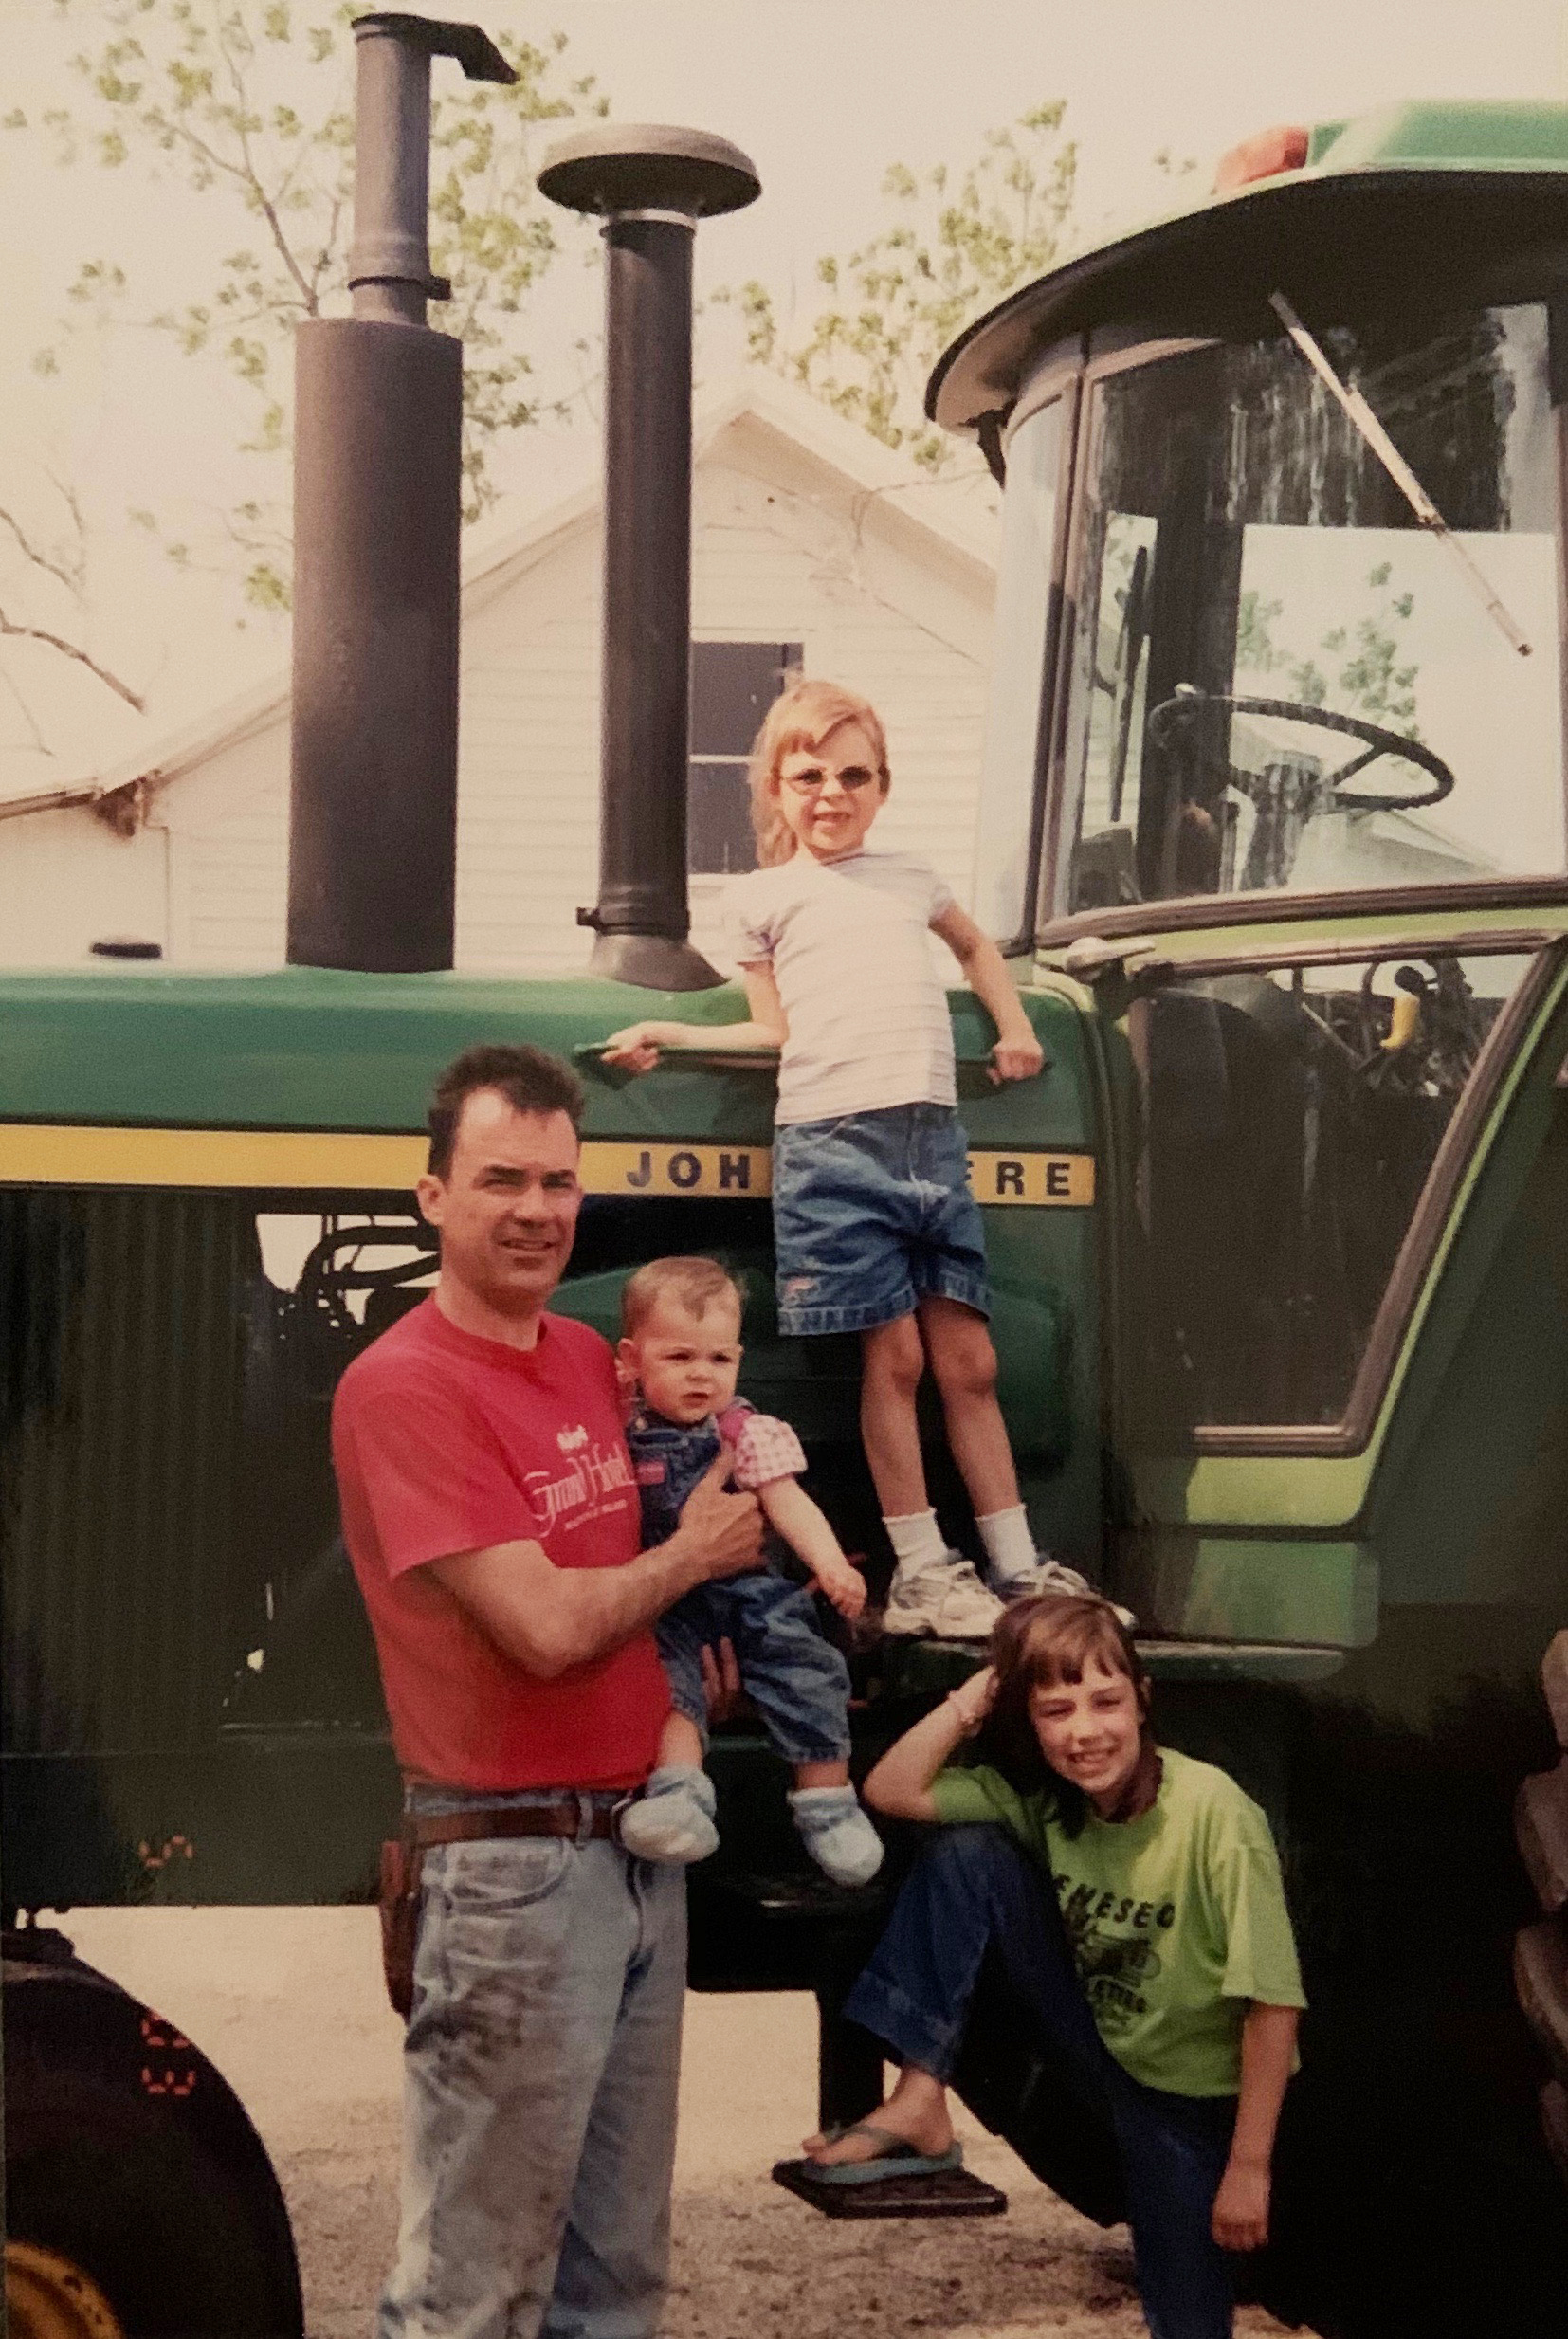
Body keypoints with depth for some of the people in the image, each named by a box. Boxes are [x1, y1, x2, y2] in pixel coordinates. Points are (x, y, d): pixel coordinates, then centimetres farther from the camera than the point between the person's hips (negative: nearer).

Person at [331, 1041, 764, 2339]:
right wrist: (694, 1555, -4)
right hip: (516, 1870, -8)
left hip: (642, 1848, 8)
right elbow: (545, 1626, -21)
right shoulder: (402, 1387, -14)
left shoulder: (591, 1358, 11)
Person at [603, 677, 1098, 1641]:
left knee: (968, 1360, 4)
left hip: (933, 1135, 4)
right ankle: (919, 1572, 3)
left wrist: (1015, 1027, 26)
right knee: (894, 1354, -5)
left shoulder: (911, 876, 21)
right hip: (833, 1137, -3)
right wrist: (666, 1035, 0)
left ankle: (1019, 1564, 8)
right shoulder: (765, 895, 11)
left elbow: (977, 945, 39)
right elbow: (777, 1030, 10)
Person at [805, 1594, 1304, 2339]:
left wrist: (1248, 2165, -22)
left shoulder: (1213, 1814, -28)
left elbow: (1272, 2003, -25)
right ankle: (920, 2106, -10)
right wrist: (973, 1698, -19)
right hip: (1095, 2050, 4)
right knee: (965, 1854, -13)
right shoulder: (1038, 1800, -10)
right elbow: (890, 1790, -10)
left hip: (1189, 2091, -4)